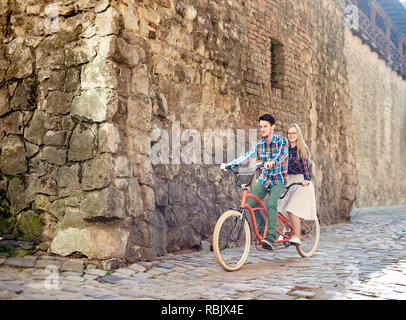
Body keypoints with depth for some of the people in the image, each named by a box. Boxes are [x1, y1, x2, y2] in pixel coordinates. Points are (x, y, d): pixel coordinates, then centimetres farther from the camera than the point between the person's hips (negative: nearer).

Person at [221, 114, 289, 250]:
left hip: (278, 180, -5)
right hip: (264, 179, 5)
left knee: (271, 205, -27)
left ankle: (270, 237, -22)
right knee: (250, 203, -12)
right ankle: (262, 228, 11)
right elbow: (246, 157, -5)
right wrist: (229, 164, -19)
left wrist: (272, 162, -52)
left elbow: (282, 155, -30)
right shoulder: (259, 144, 4)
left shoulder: (282, 141, -10)